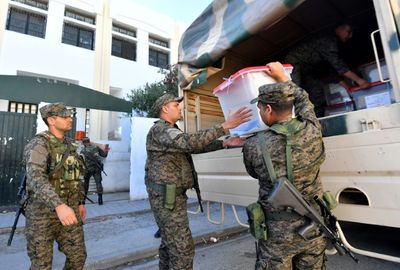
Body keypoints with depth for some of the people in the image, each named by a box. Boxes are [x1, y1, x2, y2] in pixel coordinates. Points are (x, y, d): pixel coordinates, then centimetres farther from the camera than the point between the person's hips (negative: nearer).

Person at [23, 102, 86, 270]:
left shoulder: (69, 145, 8)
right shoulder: (38, 145, -17)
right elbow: (36, 178, -34)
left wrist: (80, 202, 18)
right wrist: (59, 205, -47)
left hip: (68, 209, 7)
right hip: (42, 212, -6)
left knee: (77, 256, 11)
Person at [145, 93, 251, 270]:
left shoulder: (170, 131, 17)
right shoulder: (160, 130, -15)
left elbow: (194, 147, 7)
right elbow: (191, 142, -32)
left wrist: (225, 143, -3)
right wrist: (225, 126, -30)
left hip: (171, 196, 10)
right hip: (167, 197, -10)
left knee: (169, 242, 21)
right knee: (182, 247, -4)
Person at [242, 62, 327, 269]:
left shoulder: (253, 146, -23)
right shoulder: (313, 131, -12)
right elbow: (303, 100, 9)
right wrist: (281, 76, 20)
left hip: (278, 233, -3)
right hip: (314, 229, 4)